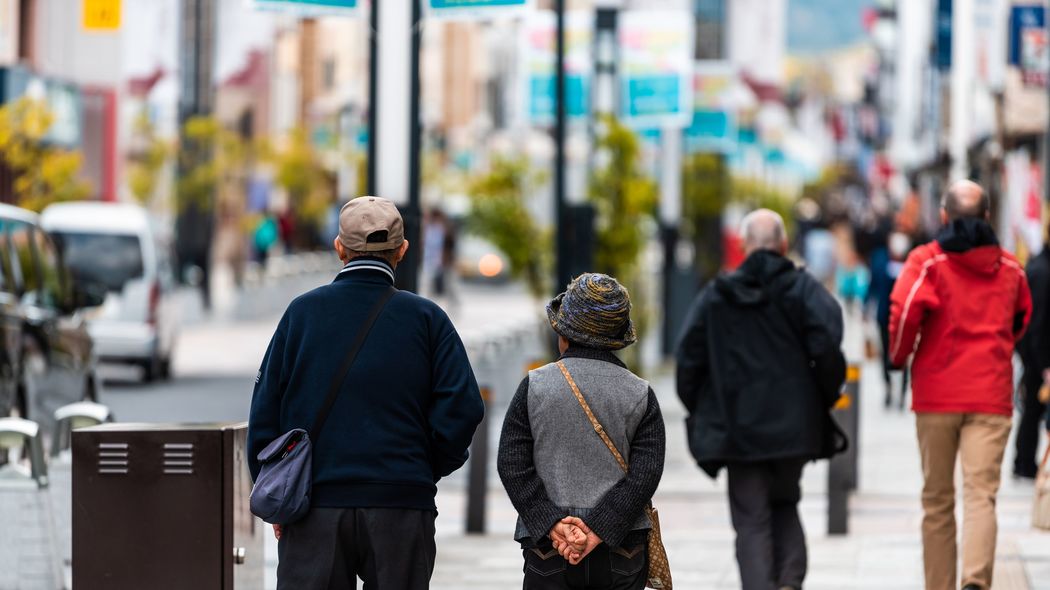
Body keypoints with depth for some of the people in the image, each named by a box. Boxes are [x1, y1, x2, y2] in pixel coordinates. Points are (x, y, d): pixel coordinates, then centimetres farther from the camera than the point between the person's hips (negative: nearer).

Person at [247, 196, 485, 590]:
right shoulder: (427, 319, 1)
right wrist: (428, 470, 11)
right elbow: (462, 408, -5)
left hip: (315, 502, 0)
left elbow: (266, 409, 2)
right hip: (402, 505, 0)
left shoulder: (303, 312, 3)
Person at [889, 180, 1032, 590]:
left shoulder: (928, 261, -3)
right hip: (991, 396, 1)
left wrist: (899, 355, -1)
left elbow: (905, 308, -18)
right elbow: (1022, 316, 26)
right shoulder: (1009, 267, 11)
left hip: (936, 395, -1)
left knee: (937, 500, 10)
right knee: (981, 494, -9)